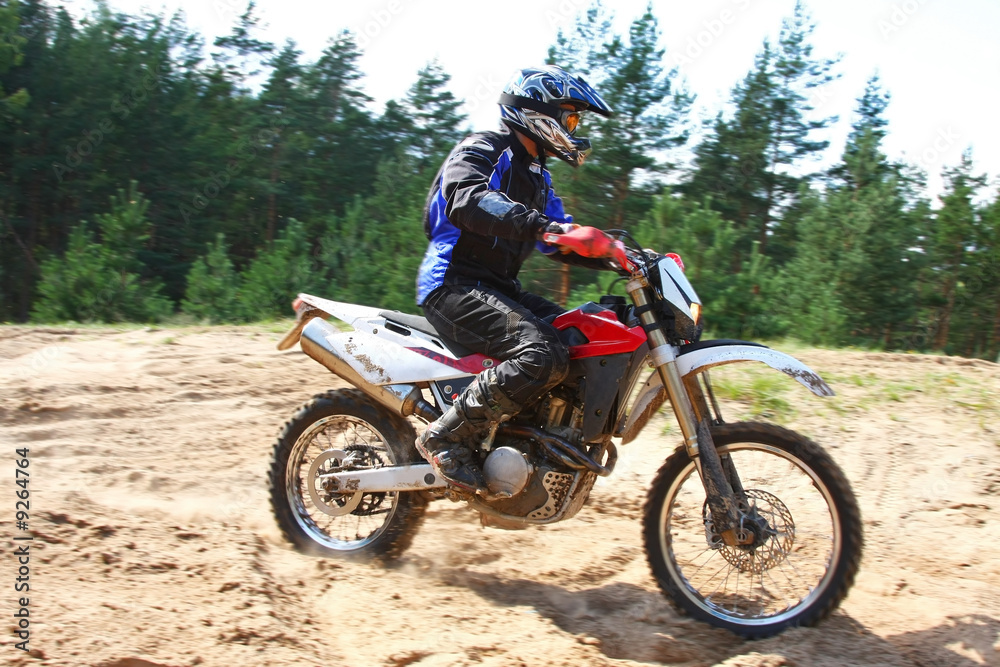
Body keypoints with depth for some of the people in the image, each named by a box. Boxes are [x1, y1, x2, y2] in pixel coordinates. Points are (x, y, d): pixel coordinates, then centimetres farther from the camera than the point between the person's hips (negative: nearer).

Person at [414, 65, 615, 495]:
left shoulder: (535, 175, 22)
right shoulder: (482, 150, -6)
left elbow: (560, 242, 22)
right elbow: (467, 202, -28)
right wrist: (538, 225, -42)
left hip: (499, 288, 9)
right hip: (455, 285, -9)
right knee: (544, 356, -29)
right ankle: (444, 438, -20)